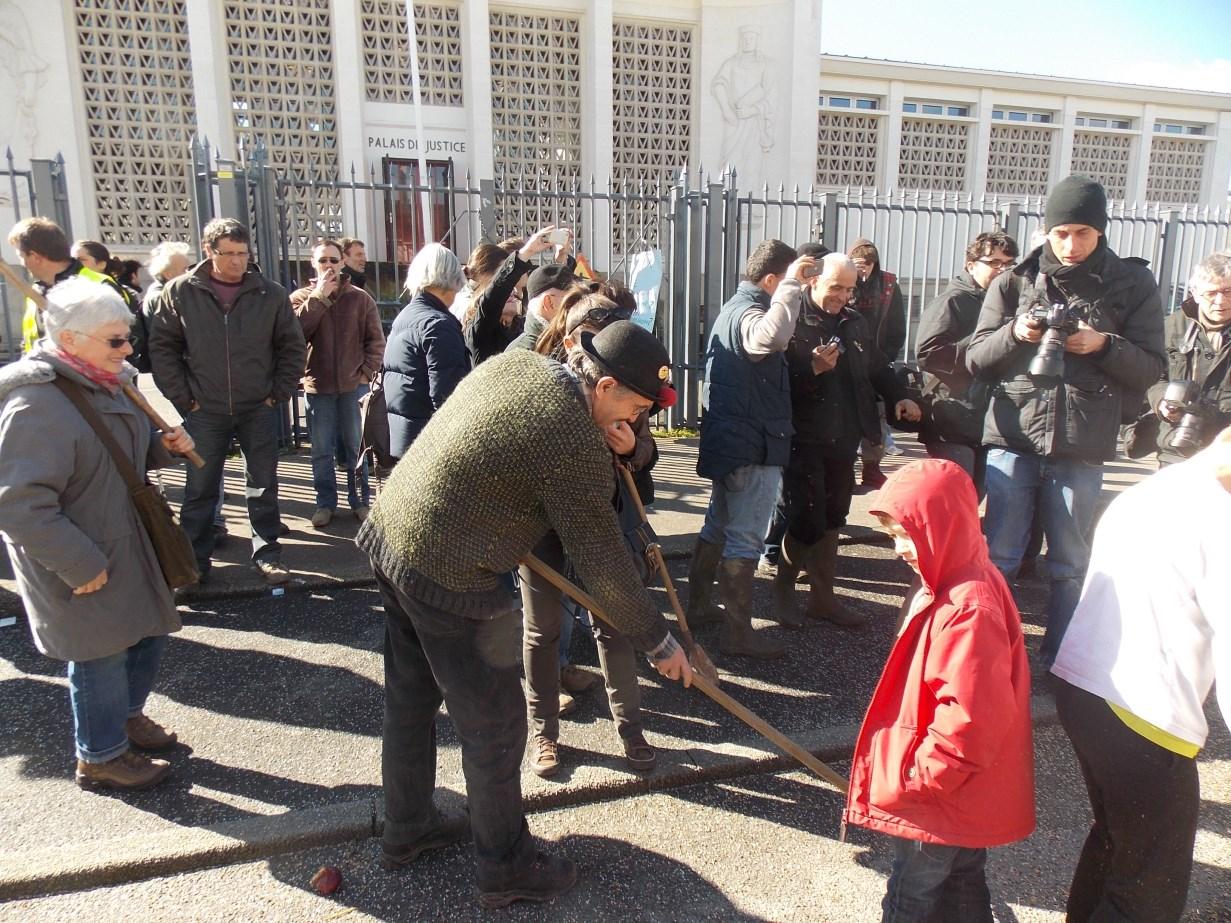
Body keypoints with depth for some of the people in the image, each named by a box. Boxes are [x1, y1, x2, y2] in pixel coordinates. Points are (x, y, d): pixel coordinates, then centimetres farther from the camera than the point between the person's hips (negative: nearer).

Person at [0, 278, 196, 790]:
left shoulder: (104, 383, 5)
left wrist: (163, 446, -2)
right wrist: (80, 564, -24)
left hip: (125, 541, 9)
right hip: (84, 564, -9)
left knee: (150, 629, 20)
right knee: (102, 651, 5)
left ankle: (127, 714, 44)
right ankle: (101, 757, 27)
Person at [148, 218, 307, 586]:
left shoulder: (271, 294, -3)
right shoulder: (180, 292, -4)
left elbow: (292, 346, 5)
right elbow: (163, 347, 1)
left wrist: (279, 393, 0)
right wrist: (182, 398, -4)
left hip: (258, 409, 0)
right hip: (204, 411, 0)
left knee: (263, 486, 8)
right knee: (200, 490, 9)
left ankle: (267, 552, 21)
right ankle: (194, 560, 22)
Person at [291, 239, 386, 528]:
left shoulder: (360, 298, 0)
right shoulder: (301, 298, 1)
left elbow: (376, 339, 2)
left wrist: (367, 371, -8)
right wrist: (319, 296, -15)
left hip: (354, 385, 0)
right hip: (317, 386, 1)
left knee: (357, 447, 9)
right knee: (321, 450, 8)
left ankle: (361, 500, 21)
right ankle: (325, 502, 21)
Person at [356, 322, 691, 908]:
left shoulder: (514, 362, 3)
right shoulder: (578, 446, -21)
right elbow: (603, 566, -14)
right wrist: (659, 643, -2)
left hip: (389, 531, 9)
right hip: (449, 578, -9)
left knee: (410, 698, 23)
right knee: (494, 723, 8)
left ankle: (406, 828, 43)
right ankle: (505, 869, 26)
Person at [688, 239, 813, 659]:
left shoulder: (734, 307, 15)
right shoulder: (748, 311, -19)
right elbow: (769, 337, -44)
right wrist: (792, 284, -35)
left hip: (729, 440, 11)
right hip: (754, 448, -11)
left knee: (718, 526, 19)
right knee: (745, 539, -4)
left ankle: (698, 604, 31)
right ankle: (738, 632, 4)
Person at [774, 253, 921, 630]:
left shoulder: (855, 322, 12)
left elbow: (876, 366, 24)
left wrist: (896, 398, 10)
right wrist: (813, 368, -29)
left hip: (843, 439, 7)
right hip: (805, 440, -7)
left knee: (832, 519, 12)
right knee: (807, 522, -7)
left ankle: (823, 596, 24)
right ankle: (783, 589, 16)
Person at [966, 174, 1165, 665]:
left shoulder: (1133, 285, 4)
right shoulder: (1013, 283, 6)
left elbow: (1151, 367, 2)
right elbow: (976, 358, 5)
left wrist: (1104, 345, -15)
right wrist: (1014, 334, -13)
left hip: (1082, 448, 0)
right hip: (1013, 440, 0)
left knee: (1069, 565, 11)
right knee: (998, 555, 7)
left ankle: (1061, 663, 25)